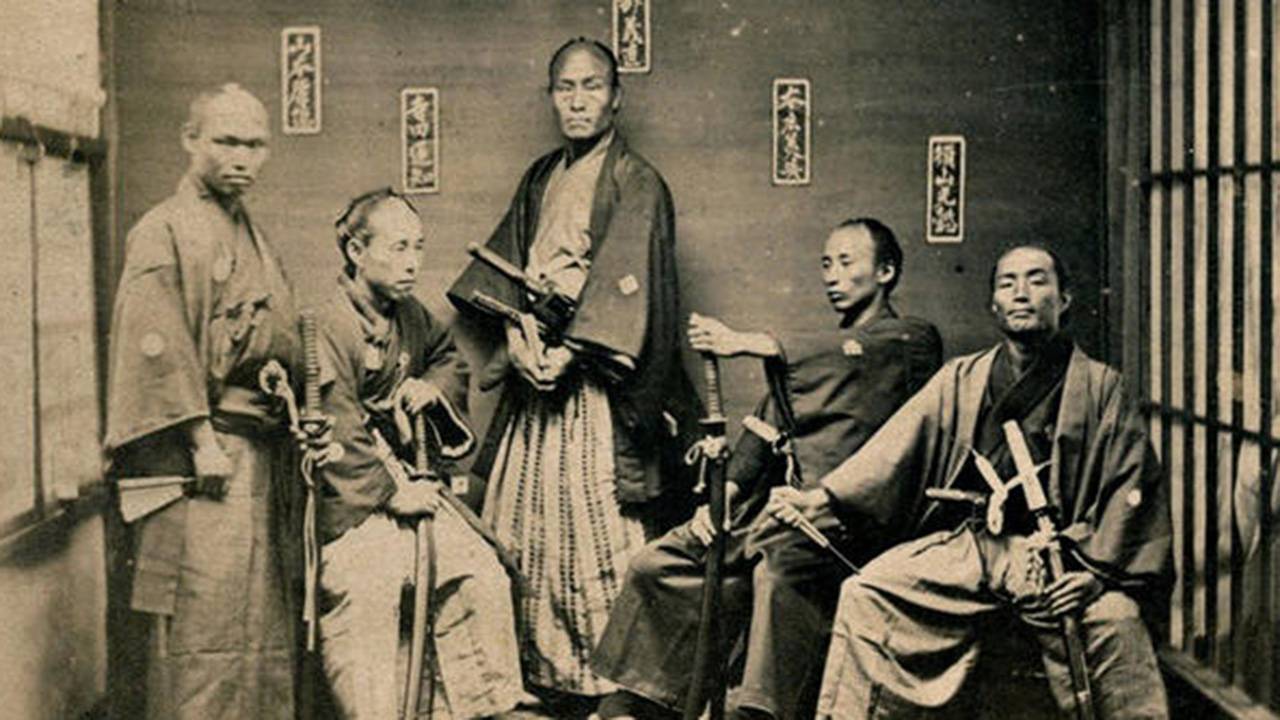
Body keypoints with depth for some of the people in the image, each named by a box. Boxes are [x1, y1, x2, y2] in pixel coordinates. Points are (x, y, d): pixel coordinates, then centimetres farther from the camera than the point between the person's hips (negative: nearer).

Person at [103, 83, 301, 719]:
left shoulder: (253, 238, 19)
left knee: (265, 616, 12)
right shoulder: (164, 232, -6)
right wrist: (204, 440, -19)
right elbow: (156, 346, -15)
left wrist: (292, 418, 12)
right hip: (206, 455, -8)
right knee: (205, 616, -6)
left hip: (264, 452, 8)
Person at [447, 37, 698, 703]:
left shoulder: (636, 184, -4)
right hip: (533, 372, 7)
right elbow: (505, 264, 11)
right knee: (519, 520, 7)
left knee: (594, 521, -6)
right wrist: (515, 337, -6)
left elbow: (622, 283, -15)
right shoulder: (540, 178, 16)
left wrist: (567, 351, -20)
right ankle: (540, 669, 17)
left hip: (593, 380, -6)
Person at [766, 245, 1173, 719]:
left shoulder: (1099, 387, 8)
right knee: (866, 595, -13)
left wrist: (1095, 568, -13)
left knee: (1114, 618, -31)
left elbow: (1131, 484, 1)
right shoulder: (961, 381, 15)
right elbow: (897, 448, 5)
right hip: (970, 546, 3)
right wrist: (819, 500, -8)